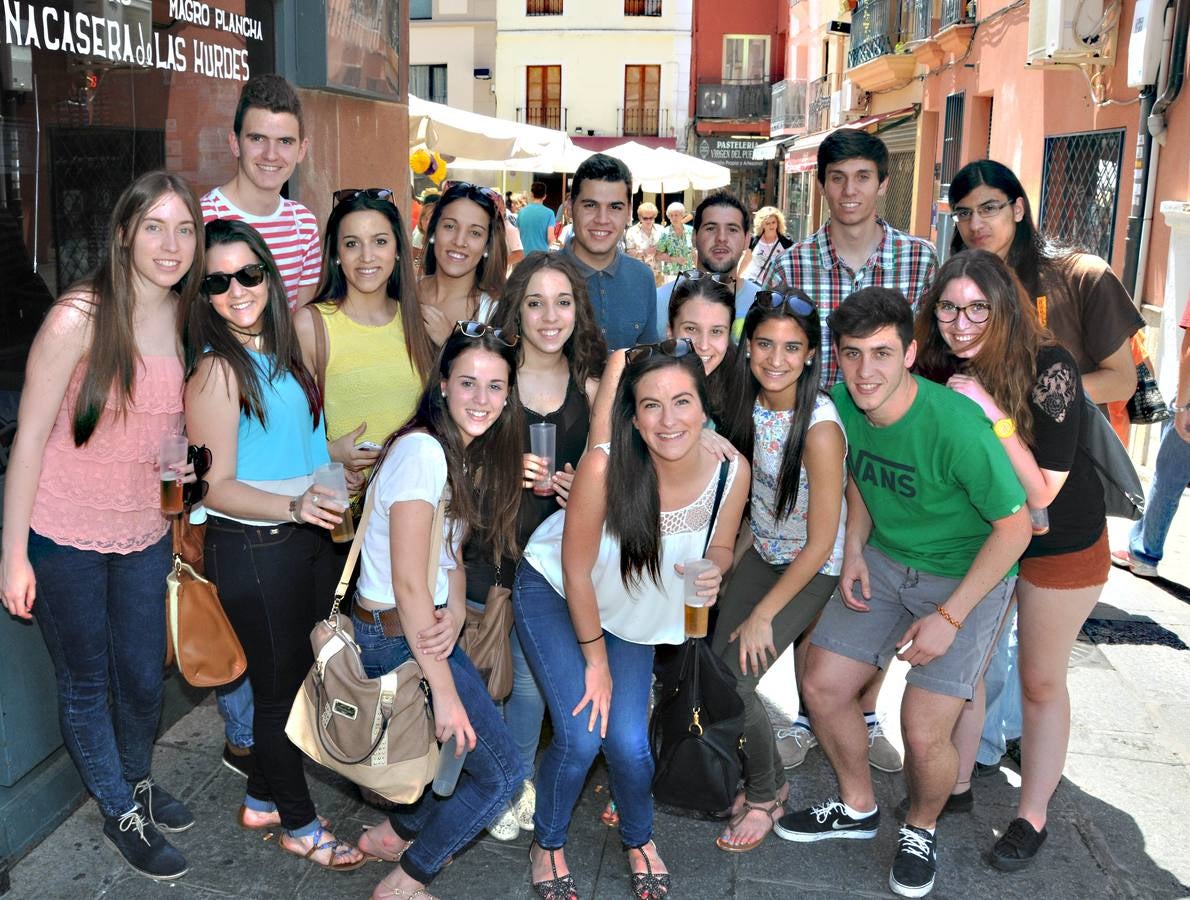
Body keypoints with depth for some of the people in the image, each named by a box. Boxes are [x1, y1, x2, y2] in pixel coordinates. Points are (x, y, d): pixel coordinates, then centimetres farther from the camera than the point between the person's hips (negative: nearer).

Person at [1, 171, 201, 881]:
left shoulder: (187, 319, -2)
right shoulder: (78, 318, -19)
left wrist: (184, 456, -4)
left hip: (144, 531, 5)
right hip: (64, 535, -5)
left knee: (144, 677, 17)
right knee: (86, 684, 12)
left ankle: (138, 778, 45)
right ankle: (121, 813, 33)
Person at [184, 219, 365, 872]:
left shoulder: (280, 350, 6)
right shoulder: (216, 370, -17)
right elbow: (217, 487, -19)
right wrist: (295, 506, -31)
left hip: (306, 537, 8)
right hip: (253, 549, -8)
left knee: (301, 672, 18)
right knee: (281, 684, 7)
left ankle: (262, 800, 38)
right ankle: (299, 825, 27)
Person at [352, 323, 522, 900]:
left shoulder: (470, 455, 7)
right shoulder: (423, 451, -22)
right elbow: (408, 583, -23)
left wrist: (454, 616, -10)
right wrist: (444, 690, -20)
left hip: (428, 627, 9)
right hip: (396, 637, -9)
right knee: (500, 770, -1)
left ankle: (395, 833, 35)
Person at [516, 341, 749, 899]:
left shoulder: (732, 471, -23)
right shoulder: (604, 466, -35)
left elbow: (720, 547, -2)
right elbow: (577, 572, -21)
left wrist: (713, 570, -27)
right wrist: (595, 661, -11)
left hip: (632, 613, 3)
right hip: (554, 595, -3)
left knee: (628, 743, -6)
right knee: (581, 736, -14)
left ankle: (639, 841, 29)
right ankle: (547, 846, 18)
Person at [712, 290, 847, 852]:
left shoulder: (819, 427, -28)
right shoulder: (748, 403, -9)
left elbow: (821, 543, -22)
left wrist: (763, 614, -16)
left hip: (812, 570, -6)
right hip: (763, 552, 6)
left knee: (734, 683, -12)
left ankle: (767, 794, 15)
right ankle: (760, 777, 25)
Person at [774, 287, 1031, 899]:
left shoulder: (956, 427, -31)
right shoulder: (844, 402, -11)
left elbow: (1014, 527, -20)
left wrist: (949, 616, -19)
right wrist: (855, 553, -3)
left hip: (966, 576, -6)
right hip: (884, 559, 6)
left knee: (923, 731, -11)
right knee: (823, 687, 3)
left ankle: (921, 828, 23)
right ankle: (857, 808, 30)